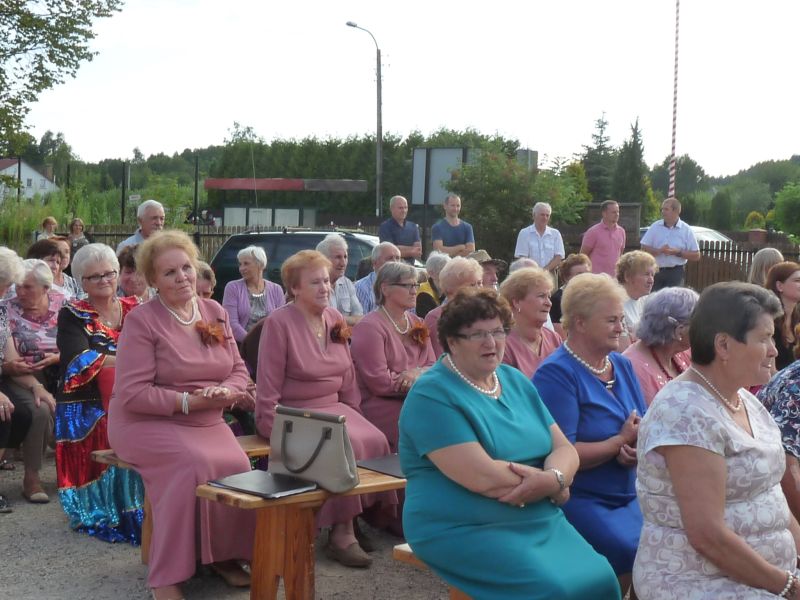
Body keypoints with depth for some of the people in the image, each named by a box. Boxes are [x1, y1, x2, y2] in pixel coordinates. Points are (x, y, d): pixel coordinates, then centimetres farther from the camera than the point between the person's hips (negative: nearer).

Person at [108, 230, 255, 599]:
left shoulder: (215, 312, 9)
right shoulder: (141, 320, -10)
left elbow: (239, 369, 11)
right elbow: (132, 395, -15)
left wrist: (226, 392, -13)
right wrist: (190, 401, -22)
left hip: (207, 423, 5)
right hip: (148, 422, -5)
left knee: (238, 466, -23)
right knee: (192, 463, -33)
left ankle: (225, 554, 1)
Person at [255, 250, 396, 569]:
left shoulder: (334, 318, 10)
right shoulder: (279, 322, -10)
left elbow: (348, 375, 15)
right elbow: (268, 387, -11)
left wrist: (352, 413, 6)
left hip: (334, 407, 7)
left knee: (375, 440, -20)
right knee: (346, 445, -29)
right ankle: (341, 533, -18)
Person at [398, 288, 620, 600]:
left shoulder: (516, 381, 12)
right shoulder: (432, 395, -12)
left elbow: (564, 449, 6)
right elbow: (483, 477, -21)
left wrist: (552, 478, -17)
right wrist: (555, 483, -9)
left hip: (540, 522, 7)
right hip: (463, 529, -6)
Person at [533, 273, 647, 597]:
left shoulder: (622, 365, 10)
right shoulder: (556, 373, -13)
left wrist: (641, 447, -13)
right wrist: (622, 441, -9)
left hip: (629, 494, 7)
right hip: (581, 500, -7)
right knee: (635, 555, -25)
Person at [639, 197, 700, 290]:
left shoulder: (686, 230, -1)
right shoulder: (655, 227, 3)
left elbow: (696, 255, -2)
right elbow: (644, 248, 1)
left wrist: (678, 253, -16)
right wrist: (659, 251, -16)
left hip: (676, 272, -2)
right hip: (656, 271, 2)